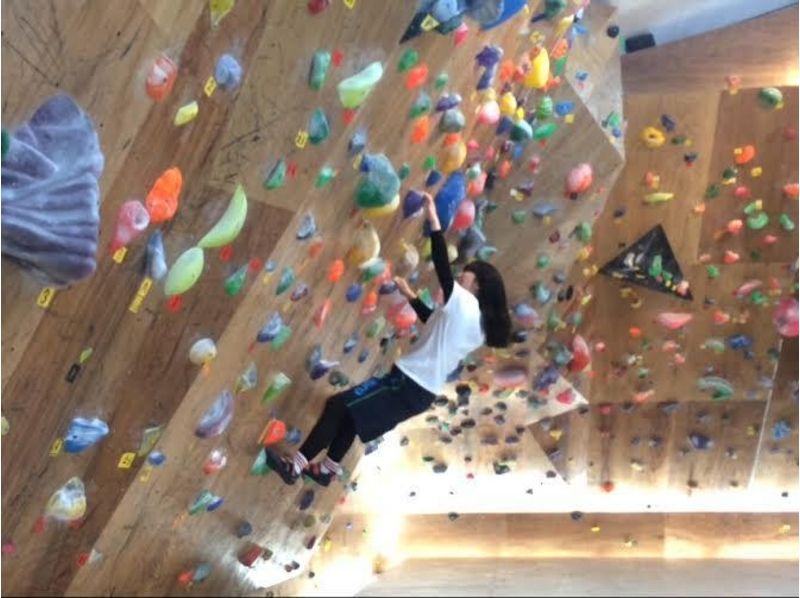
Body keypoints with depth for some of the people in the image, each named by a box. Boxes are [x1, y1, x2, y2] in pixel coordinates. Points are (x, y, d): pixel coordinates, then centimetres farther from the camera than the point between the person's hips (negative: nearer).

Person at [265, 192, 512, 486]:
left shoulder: (463, 303, -14)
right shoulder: (480, 322, 11)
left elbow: (442, 267, -22)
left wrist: (433, 220, -18)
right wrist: (410, 295, 29)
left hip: (408, 382, -9)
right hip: (423, 392, 9)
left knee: (338, 406, -5)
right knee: (352, 411, 24)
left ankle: (296, 465, -2)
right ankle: (328, 470, 34)